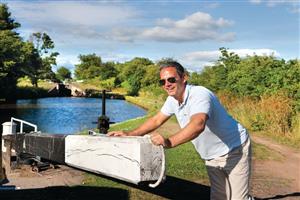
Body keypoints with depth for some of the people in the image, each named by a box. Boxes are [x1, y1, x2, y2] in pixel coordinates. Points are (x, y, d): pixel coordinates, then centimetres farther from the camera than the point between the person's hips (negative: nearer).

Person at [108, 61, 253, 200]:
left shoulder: (200, 95, -30)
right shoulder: (173, 99, -4)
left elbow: (198, 124, -48)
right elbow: (156, 120, 7)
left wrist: (169, 142, -60)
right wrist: (130, 134, -1)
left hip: (235, 151, -7)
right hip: (212, 157, 8)